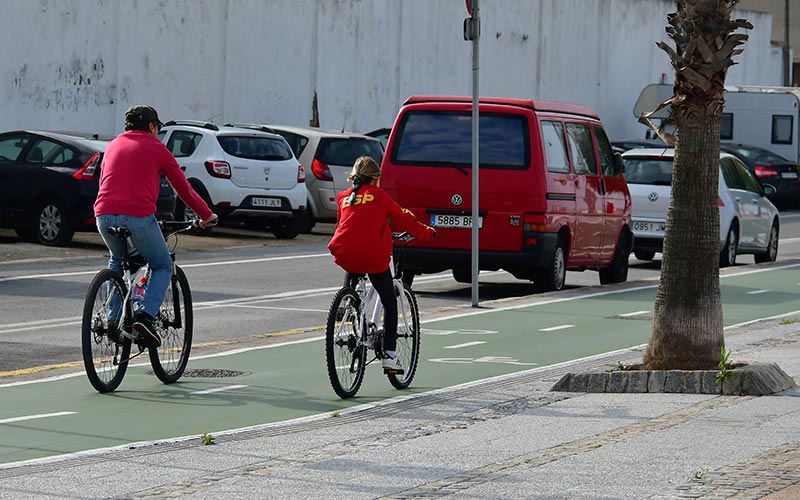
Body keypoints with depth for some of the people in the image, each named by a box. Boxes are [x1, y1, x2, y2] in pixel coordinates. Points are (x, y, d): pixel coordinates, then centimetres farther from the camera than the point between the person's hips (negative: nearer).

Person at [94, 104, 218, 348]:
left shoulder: (113, 146, 24)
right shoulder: (156, 148, 11)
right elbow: (183, 187, 15)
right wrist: (207, 215, 26)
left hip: (104, 215, 4)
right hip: (139, 216, -4)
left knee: (116, 261, 32)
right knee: (163, 267, 14)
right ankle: (145, 316, -8)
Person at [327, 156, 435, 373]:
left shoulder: (344, 197, 14)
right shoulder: (379, 196, 4)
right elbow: (403, 219, 10)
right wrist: (427, 232, 25)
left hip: (345, 254, 4)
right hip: (373, 255, -4)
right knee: (390, 303, 9)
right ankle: (389, 355, 1)